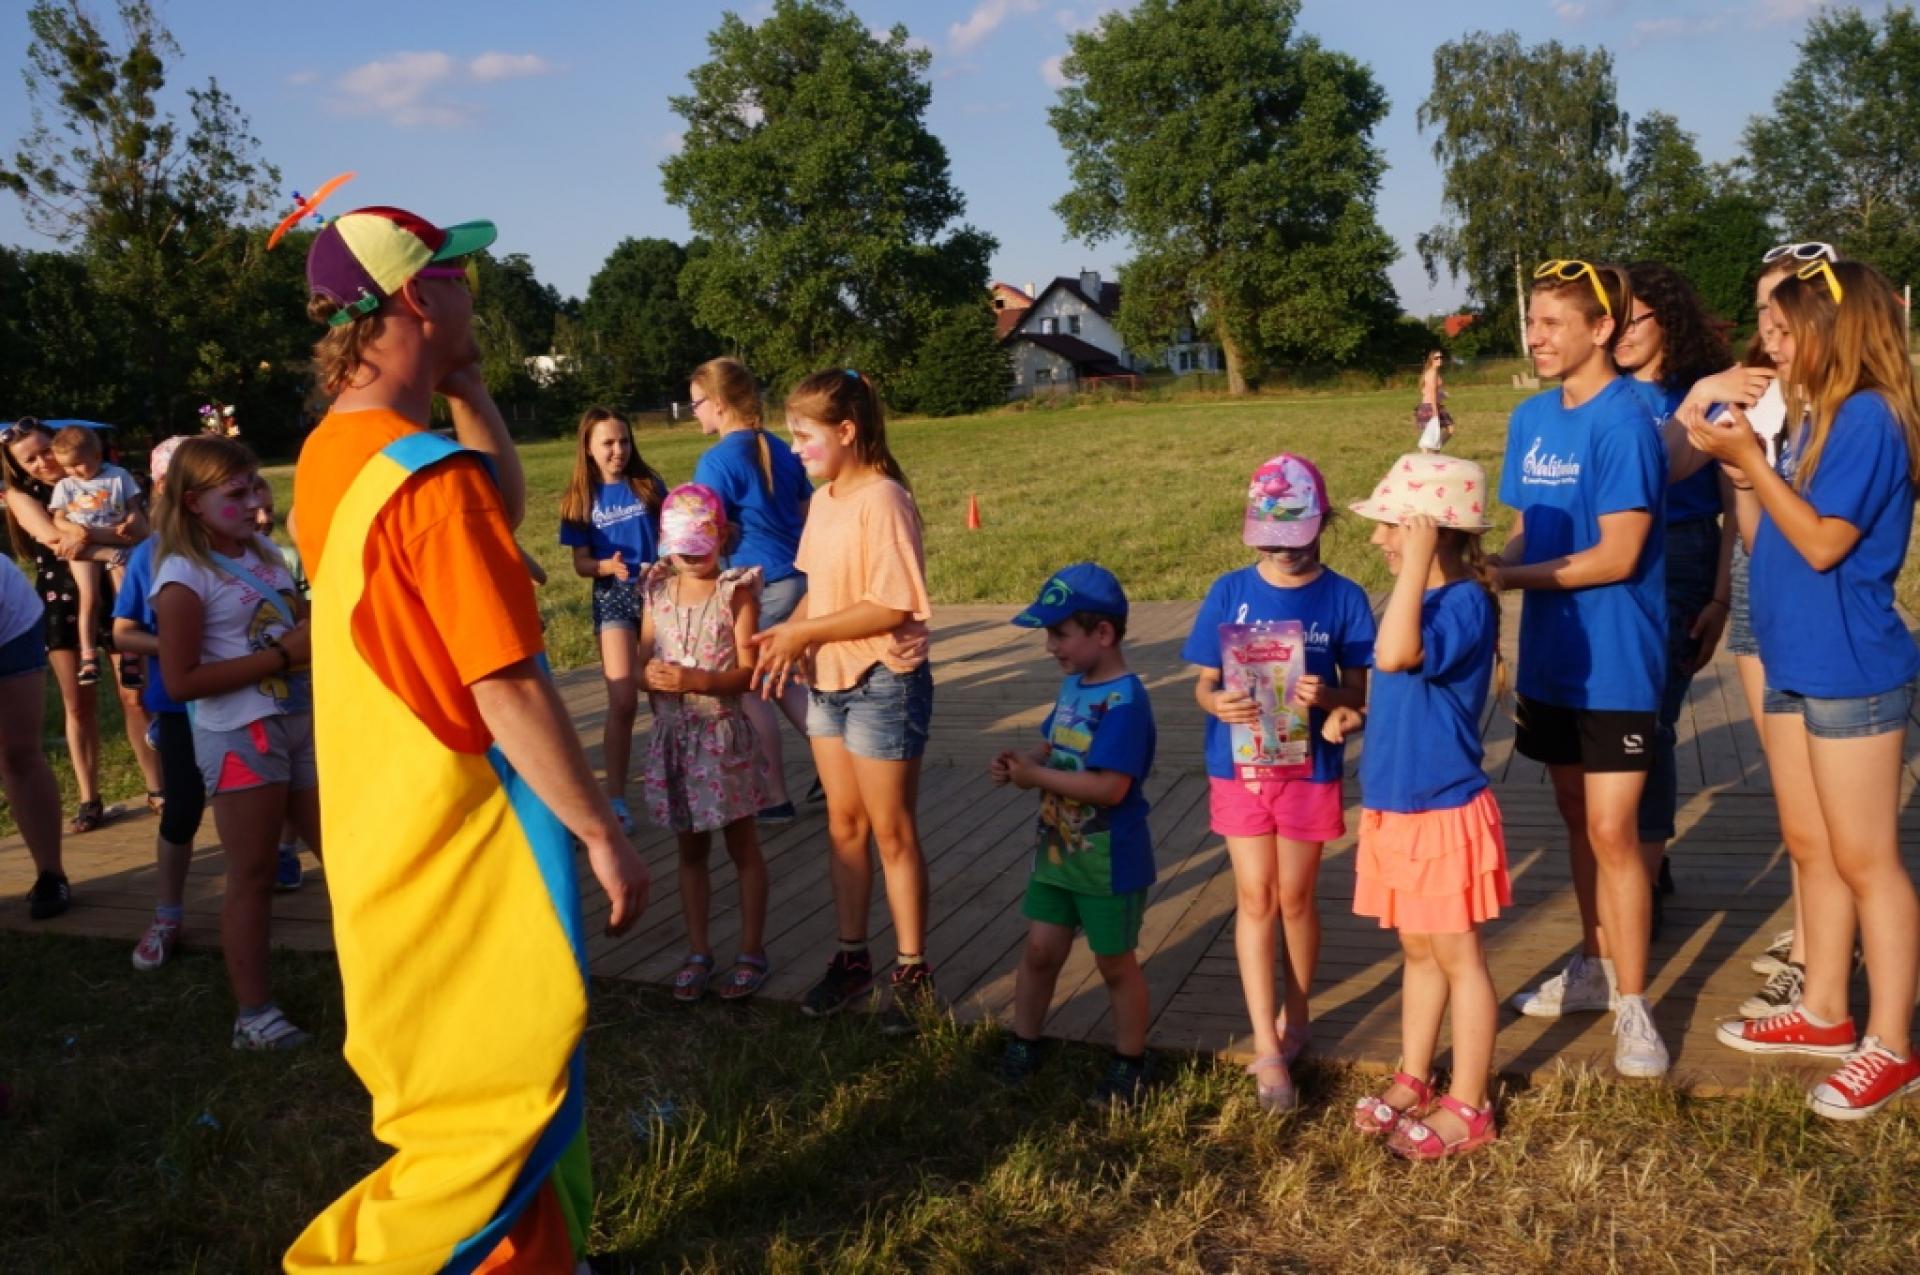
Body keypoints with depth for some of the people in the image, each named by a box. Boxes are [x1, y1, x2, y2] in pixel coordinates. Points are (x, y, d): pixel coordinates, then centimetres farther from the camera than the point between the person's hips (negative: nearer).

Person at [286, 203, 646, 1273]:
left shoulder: (334, 453, 5)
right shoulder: (429, 475, -23)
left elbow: (508, 504, 19)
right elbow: (509, 689, -23)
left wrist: (465, 385, 8)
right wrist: (604, 831, -15)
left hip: (389, 830, 10)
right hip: (463, 835, -10)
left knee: (500, 1086, 23)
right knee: (503, 1109, 4)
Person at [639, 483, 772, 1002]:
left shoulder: (735, 592, -8)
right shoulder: (657, 592, 4)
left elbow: (748, 672, -12)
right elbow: (644, 658, 8)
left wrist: (696, 680, -26)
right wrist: (650, 675, -15)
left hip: (724, 732, -4)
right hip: (673, 736, 4)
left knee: (743, 847, 7)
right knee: (691, 849, 14)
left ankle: (751, 951, 18)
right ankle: (698, 951, 24)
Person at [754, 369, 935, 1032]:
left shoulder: (881, 500, -18)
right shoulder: (823, 500, 7)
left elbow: (892, 606, -22)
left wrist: (806, 633, -20)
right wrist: (789, 633, -5)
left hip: (884, 682, -8)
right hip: (828, 682, 8)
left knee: (892, 831, 3)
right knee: (844, 824, 14)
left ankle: (912, 971, 16)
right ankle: (852, 958, 26)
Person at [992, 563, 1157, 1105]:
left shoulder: (1124, 701, -25)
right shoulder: (1072, 686, 4)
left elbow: (1110, 787, -31)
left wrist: (1036, 776, -24)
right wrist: (1020, 764, -7)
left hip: (1109, 862, -7)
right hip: (1056, 850, 8)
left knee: (1115, 963, 10)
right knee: (1040, 950, 15)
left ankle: (1130, 1065, 28)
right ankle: (1022, 1048, 31)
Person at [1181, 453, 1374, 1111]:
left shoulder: (1343, 598, -7)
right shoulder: (1230, 592, -3)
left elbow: (1358, 691, -5)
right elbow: (1204, 680, -1)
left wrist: (1325, 697, -27)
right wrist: (1216, 703, -23)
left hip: (1309, 765, -1)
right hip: (1239, 762, 1)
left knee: (1294, 897, 10)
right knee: (1254, 898, 4)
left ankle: (1294, 1018, 33)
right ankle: (1268, 1050, 10)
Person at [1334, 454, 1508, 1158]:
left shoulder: (1465, 602, -21)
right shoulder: (1417, 600, 7)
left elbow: (1395, 656, -40)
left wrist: (1415, 565, -33)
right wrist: (1355, 716, 6)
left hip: (1445, 811, -9)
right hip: (1393, 808, 9)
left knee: (1458, 958, 6)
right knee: (1417, 951, 20)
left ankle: (1467, 1106, 19)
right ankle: (1413, 1081, 34)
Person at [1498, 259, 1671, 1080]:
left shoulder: (1623, 421, -16)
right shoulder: (1532, 418, 7)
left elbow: (1618, 556, -19)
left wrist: (1506, 578, -18)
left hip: (1614, 660, -7)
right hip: (1551, 652, 7)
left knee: (1612, 829, -2)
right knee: (1576, 816, 16)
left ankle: (1631, 1004, 10)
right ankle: (1596, 966, 32)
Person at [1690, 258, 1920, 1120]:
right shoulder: (1814, 420, 11)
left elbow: (1823, 543, -20)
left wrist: (1750, 458, -17)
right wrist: (1738, 469, 3)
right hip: (1794, 663, 9)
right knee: (1809, 848, 16)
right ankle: (1824, 1012, 29)